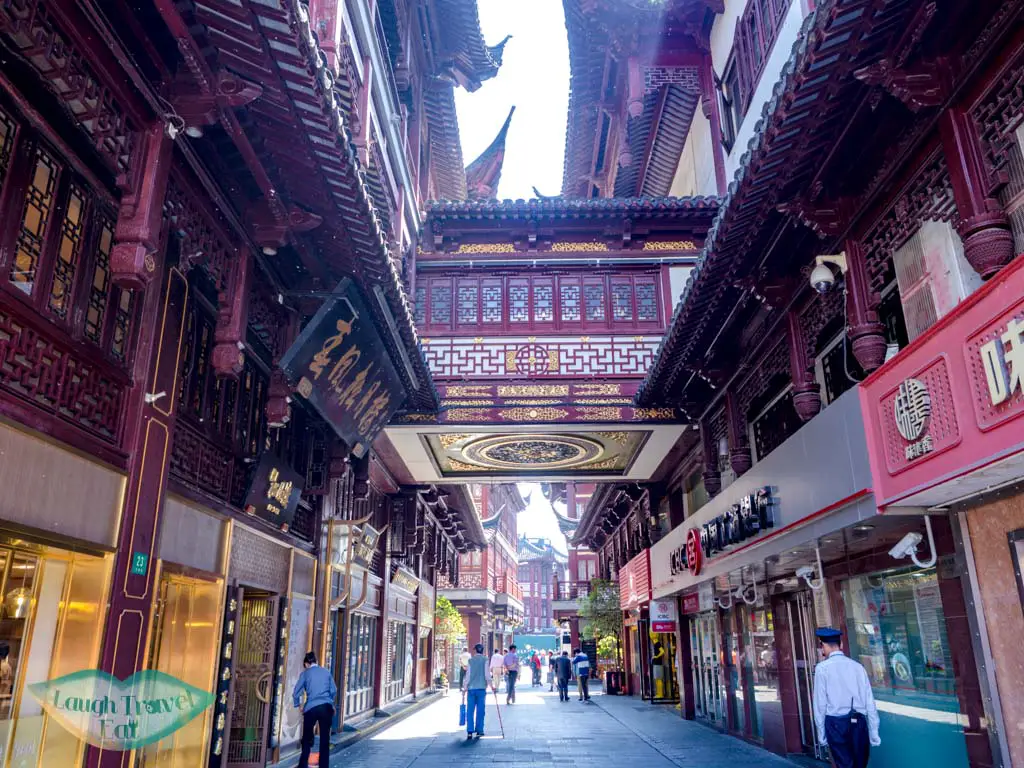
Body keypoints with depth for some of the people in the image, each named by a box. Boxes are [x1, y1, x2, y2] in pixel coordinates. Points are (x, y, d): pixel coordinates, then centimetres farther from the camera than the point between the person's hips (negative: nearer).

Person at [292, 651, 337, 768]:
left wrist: (298, 704, 22)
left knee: (307, 738, 17)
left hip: (311, 708, -1)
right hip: (326, 707, 1)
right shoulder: (326, 672, 13)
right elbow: (334, 690, 12)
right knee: (325, 739, 7)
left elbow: (296, 692, 5)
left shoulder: (305, 673, 7)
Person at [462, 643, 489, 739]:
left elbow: (468, 675, 3)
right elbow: (487, 674, -5)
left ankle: (470, 731, -2)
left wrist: (465, 687, 11)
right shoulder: (485, 660, -1)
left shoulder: (470, 660, 3)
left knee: (470, 711, 4)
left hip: (471, 688, 1)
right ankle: (479, 730, 6)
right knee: (480, 710, 6)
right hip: (481, 688, -1)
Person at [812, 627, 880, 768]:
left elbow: (820, 702, -3)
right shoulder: (858, 666, 6)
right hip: (859, 721, 4)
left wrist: (821, 732, 5)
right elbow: (870, 702, 6)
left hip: (835, 723, -3)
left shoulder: (822, 668, -3)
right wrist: (874, 733, 13)